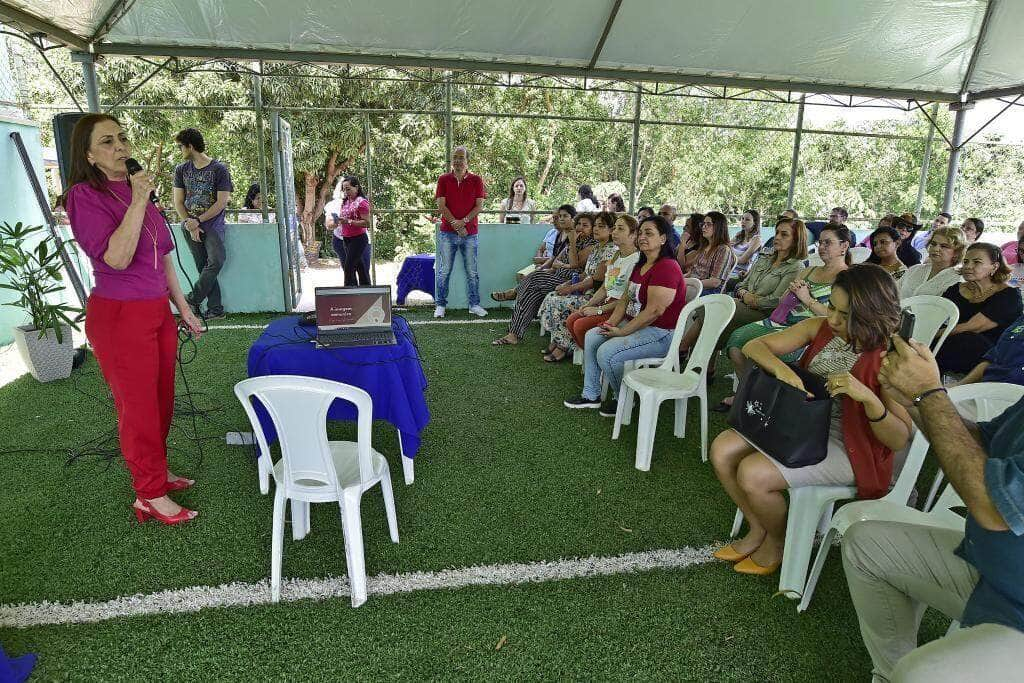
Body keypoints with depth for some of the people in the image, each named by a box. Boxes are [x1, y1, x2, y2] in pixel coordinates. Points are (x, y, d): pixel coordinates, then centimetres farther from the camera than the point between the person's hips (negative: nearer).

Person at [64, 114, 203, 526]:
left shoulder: (137, 190, 11)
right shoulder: (85, 195, -11)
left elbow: (164, 257, 16)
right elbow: (116, 258, -23)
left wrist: (183, 308, 17)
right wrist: (137, 203, -25)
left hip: (157, 310, 7)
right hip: (119, 316, -7)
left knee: (162, 401, 16)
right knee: (139, 407, 2)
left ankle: (156, 471, 34)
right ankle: (150, 496, 15)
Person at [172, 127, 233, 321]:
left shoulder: (219, 169, -3)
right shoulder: (181, 170, 10)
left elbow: (221, 203, -7)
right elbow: (178, 202, 9)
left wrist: (198, 221, -11)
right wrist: (189, 224, -7)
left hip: (212, 223, -3)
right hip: (190, 225, 3)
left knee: (216, 261, -22)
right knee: (203, 266, -2)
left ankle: (193, 299, -9)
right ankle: (215, 309, 0)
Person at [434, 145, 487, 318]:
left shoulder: (476, 180, 4)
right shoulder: (444, 180, 3)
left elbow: (479, 206, -1)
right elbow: (441, 205, -3)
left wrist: (463, 221, -13)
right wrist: (456, 225, -11)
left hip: (470, 232, 1)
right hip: (447, 232, 0)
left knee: (472, 271, 6)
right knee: (444, 271, 3)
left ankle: (474, 305, 16)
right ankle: (440, 305, 12)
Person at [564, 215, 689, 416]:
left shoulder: (667, 267, -20)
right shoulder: (641, 265, 13)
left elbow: (654, 311, -25)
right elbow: (626, 299, 14)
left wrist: (622, 332, -19)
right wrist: (612, 323, -3)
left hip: (661, 333, -10)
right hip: (636, 324, 11)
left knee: (606, 353, -23)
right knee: (591, 336, 5)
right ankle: (591, 395, 13)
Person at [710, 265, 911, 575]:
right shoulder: (820, 328, -4)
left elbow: (899, 439, -18)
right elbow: (753, 346, -5)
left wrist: (867, 396, -35)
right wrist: (780, 368, -26)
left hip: (846, 447, -6)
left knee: (753, 474, -23)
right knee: (722, 450, -8)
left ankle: (779, 542, 10)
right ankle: (758, 530, 15)